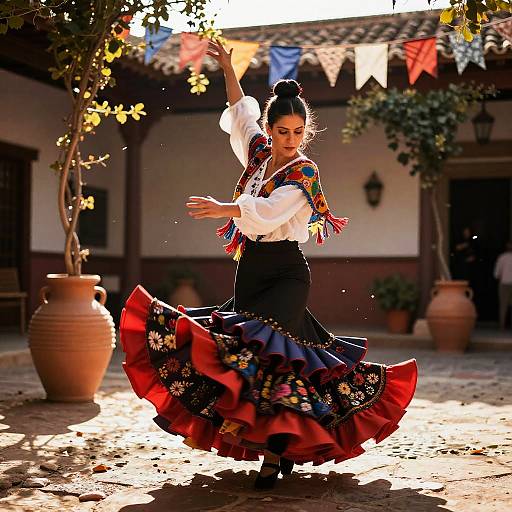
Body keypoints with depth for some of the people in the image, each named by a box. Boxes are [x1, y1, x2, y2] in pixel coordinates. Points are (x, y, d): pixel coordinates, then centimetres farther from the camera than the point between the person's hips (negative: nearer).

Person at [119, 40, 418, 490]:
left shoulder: (302, 173, -6)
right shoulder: (259, 154, 13)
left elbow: (265, 214, -21)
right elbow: (242, 111, 29)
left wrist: (220, 209, -30)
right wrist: (227, 68, 31)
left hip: (283, 274, -7)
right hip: (250, 272, 7)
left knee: (266, 348, -23)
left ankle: (277, 449, -18)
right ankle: (284, 444, 11)